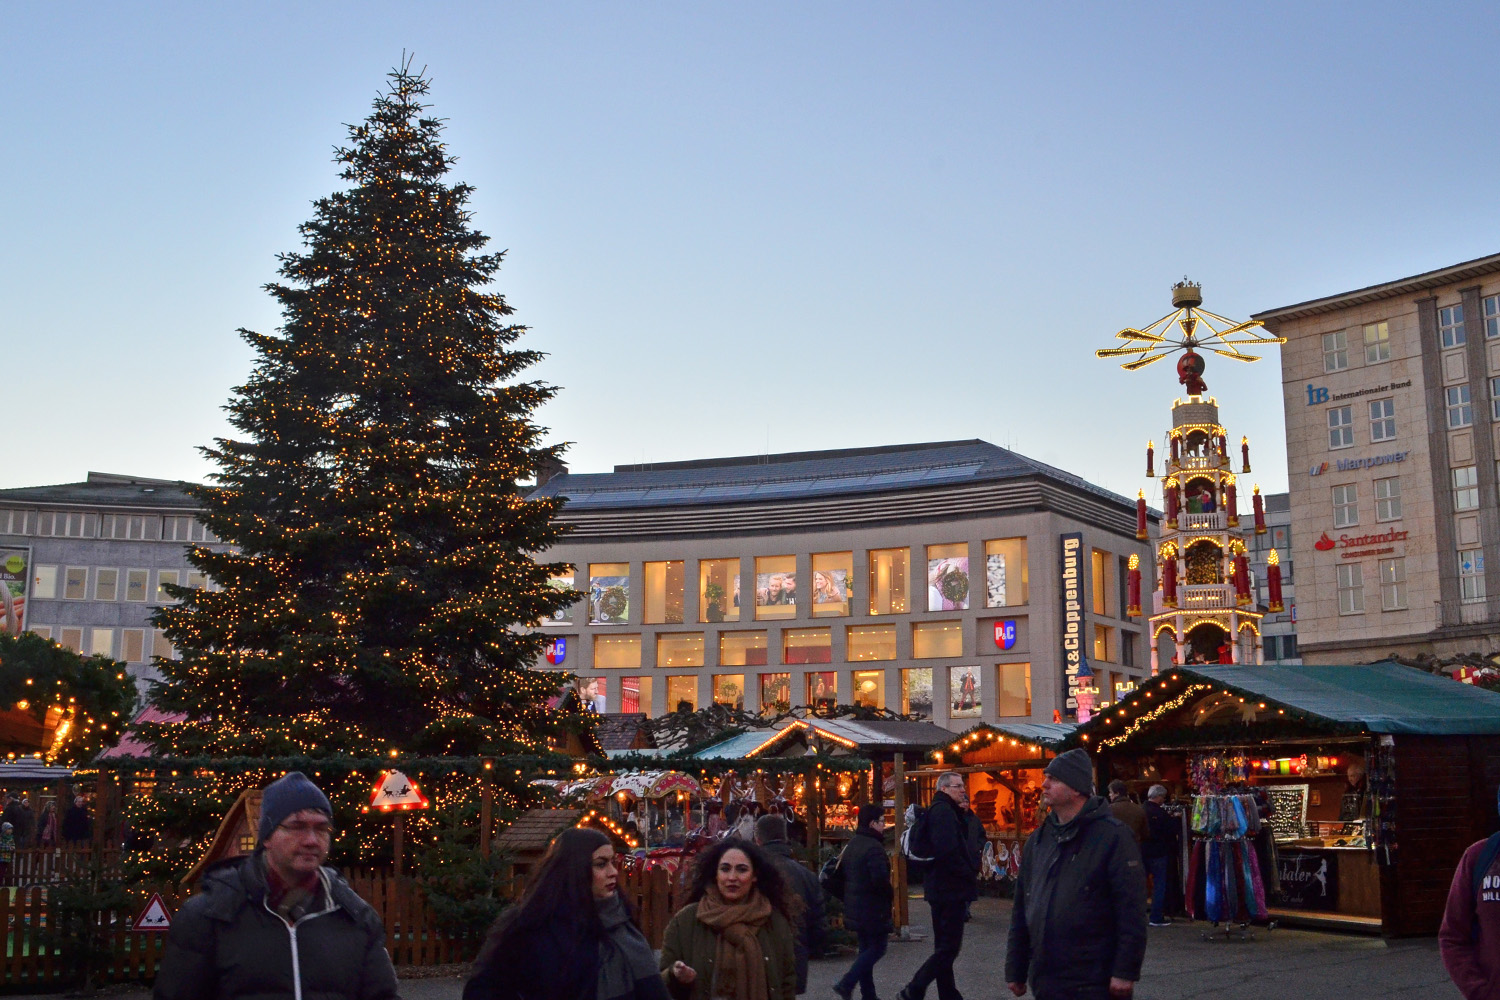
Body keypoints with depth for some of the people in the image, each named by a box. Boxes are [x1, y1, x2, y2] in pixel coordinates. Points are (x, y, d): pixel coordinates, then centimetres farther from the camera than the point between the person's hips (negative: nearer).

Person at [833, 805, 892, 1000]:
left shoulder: (852, 844, 12)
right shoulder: (874, 847, -19)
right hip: (874, 909, -9)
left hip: (854, 908, 9)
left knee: (866, 948, 15)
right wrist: (890, 894, -8)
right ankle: (846, 984, -12)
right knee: (877, 948, -3)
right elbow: (881, 879, -26)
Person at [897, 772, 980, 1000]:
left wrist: (966, 813, 5)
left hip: (942, 888, 11)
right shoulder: (943, 811, -14)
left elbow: (979, 834, 21)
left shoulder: (947, 811, 18)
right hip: (950, 887, -11)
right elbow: (948, 851, -26)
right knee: (949, 947, -9)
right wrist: (969, 875, -14)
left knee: (944, 946, 14)